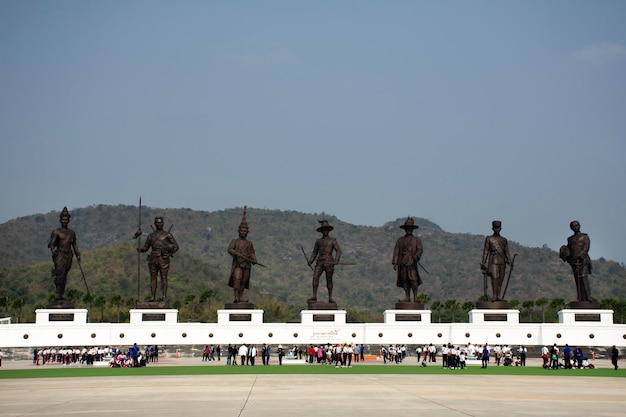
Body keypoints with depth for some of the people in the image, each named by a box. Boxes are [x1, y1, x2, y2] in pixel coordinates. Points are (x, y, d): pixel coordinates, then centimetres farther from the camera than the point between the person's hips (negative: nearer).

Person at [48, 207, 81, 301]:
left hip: (68, 256, 5)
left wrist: (78, 255, 14)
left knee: (64, 276, 6)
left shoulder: (72, 233, 16)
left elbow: (74, 245, 21)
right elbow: (52, 243, -13)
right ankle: (57, 295, -18)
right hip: (60, 255, -5)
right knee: (60, 275, -15)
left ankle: (61, 295, 8)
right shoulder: (56, 232, -1)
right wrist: (53, 249, -35)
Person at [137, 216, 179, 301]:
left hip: (163, 260, -3)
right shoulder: (151, 236, 12)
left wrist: (169, 254, -9)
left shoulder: (168, 235, 2)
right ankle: (153, 297, 5)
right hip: (153, 260, 3)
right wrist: (140, 249, -8)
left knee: (164, 278, -4)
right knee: (153, 278, 3)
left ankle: (164, 297, -2)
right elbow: (145, 248, 14)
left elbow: (176, 246, 2)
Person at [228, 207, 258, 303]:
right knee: (237, 279, -18)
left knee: (243, 282, 2)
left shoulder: (249, 243, 17)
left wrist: (254, 261, -8)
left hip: (246, 265, 3)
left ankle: (241, 297, 7)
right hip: (237, 264, -3)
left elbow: (252, 253, 12)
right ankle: (236, 297, -24)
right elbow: (230, 250, -8)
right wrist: (239, 255, -21)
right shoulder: (234, 241, 7)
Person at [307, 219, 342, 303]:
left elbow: (338, 250, -3)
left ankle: (330, 298, 7)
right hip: (320, 262, 2)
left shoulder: (333, 240, 7)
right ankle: (314, 296, -16)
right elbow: (314, 252, 18)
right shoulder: (318, 241, 17)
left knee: (329, 280, 0)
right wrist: (310, 261, 2)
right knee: (315, 277, -14)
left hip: (329, 262, -2)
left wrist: (336, 260, -19)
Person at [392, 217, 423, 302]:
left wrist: (416, 256, -20)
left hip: (412, 262, -2)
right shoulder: (400, 240, 17)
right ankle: (407, 297, 6)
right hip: (402, 263, 2)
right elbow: (396, 251, 12)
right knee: (404, 281, 1)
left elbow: (420, 249, -1)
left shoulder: (417, 240, 13)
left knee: (413, 280, -13)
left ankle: (415, 297, -9)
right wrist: (394, 263, 2)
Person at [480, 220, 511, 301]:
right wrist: (483, 262, -5)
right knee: (494, 278, -15)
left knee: (500, 279, 1)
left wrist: (510, 262, 2)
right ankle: (494, 296, -17)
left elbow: (507, 252, 12)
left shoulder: (504, 240, 15)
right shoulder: (489, 239, 6)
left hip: (502, 261, 4)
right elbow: (485, 251, 2)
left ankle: (498, 296, 4)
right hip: (493, 261, -4)